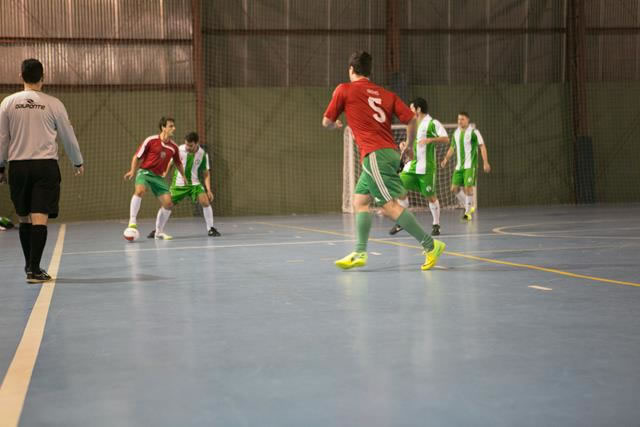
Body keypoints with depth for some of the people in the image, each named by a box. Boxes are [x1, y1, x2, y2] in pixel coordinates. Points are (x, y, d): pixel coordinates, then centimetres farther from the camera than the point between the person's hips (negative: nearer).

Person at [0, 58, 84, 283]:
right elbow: (68, 136, 6)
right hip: (45, 165, -3)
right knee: (40, 218, -5)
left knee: (24, 218, 14)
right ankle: (34, 269, -10)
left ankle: (30, 265, 24)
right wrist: (78, 162, 20)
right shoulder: (53, 104, -2)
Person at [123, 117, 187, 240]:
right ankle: (132, 221, -29)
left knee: (168, 203, -4)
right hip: (144, 172, -5)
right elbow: (137, 157, -3)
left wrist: (183, 176, 15)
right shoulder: (151, 140, -10)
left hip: (158, 176, 5)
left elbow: (178, 163, 20)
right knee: (140, 190, -36)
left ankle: (159, 232, 14)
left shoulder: (173, 147, 2)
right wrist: (132, 171, -10)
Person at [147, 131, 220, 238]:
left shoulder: (203, 154, -10)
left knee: (205, 201, -20)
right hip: (178, 184, 0)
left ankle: (210, 229, -4)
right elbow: (169, 164, 1)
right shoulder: (179, 150, -13)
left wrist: (208, 190, -12)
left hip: (194, 183, 0)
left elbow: (206, 174, -2)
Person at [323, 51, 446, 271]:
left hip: (374, 155, -7)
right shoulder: (386, 94, 15)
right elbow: (411, 119, 6)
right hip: (390, 152, 8)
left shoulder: (344, 90, 3)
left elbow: (326, 122, 11)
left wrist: (336, 124, 35)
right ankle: (360, 253, 9)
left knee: (390, 206, -9)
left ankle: (430, 245, -12)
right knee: (360, 200, 14)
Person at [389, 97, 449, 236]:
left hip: (426, 168, -7)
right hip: (412, 166, 7)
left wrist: (430, 139, -32)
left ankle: (436, 225, 14)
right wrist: (406, 147, 8)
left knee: (430, 197, -1)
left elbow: (446, 139, -17)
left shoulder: (432, 123, -6)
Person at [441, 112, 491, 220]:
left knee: (468, 187, -13)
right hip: (459, 166, 6)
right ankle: (469, 206, 21)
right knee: (454, 188, 2)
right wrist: (446, 159, 7)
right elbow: (452, 148, 22)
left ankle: (468, 212, 1)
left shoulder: (473, 132, -6)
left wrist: (485, 162, -15)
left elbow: (482, 146, -8)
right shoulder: (456, 133, 12)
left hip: (470, 165, -6)